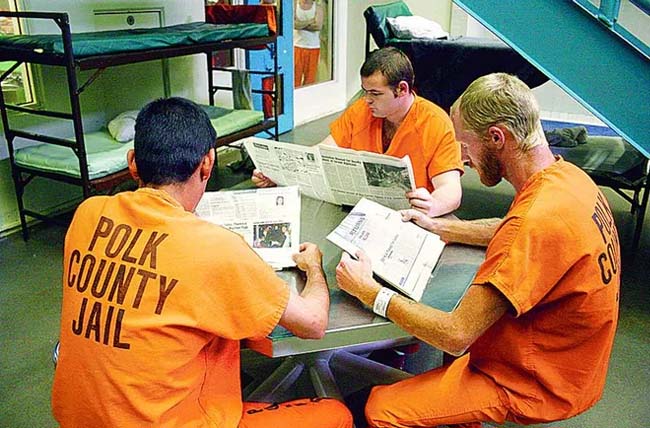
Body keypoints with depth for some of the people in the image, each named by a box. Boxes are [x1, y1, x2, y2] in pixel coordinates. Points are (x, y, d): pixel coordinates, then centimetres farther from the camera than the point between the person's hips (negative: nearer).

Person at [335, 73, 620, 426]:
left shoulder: (537, 220, -34)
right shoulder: (566, 175, -4)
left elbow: (455, 335, -30)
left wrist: (370, 291, -20)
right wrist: (437, 226, 11)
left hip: (534, 382, -9)